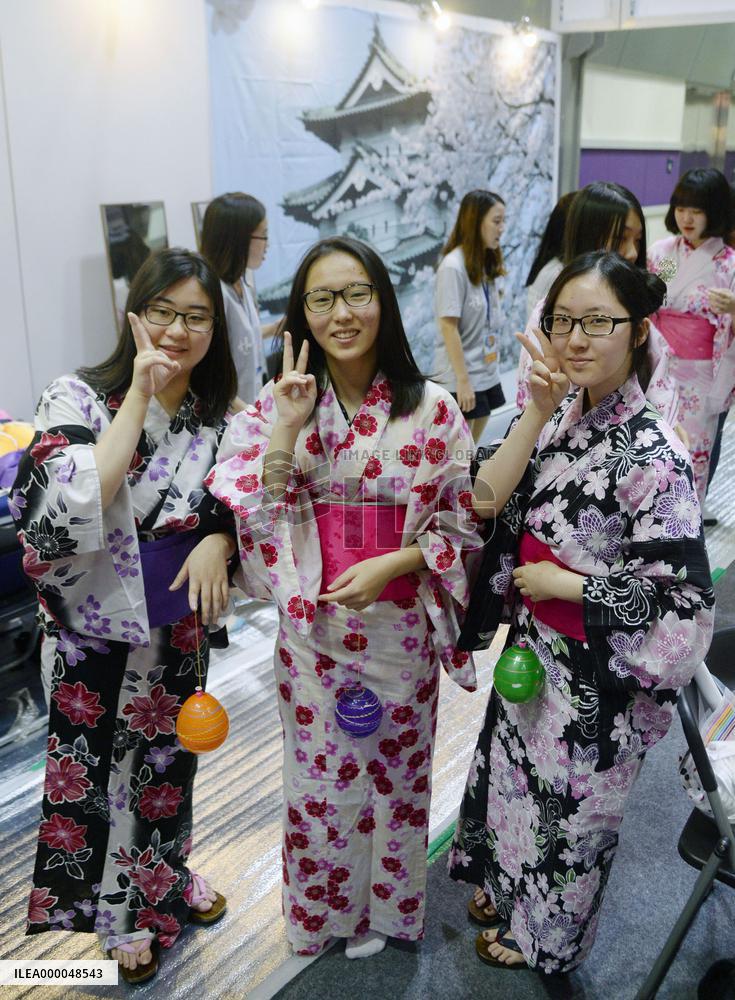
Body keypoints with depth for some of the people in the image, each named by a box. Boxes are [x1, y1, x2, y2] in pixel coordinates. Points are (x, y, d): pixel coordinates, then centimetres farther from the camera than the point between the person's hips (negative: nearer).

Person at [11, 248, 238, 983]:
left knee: (166, 756, 23)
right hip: (94, 630, -4)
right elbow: (73, 508, -32)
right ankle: (119, 910, 38)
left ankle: (165, 878, 49)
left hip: (177, 625, 4)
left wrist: (218, 539, -17)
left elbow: (239, 503, 6)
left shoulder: (215, 412, -4)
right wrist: (140, 396, -31)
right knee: (97, 768, 14)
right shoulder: (78, 398, -18)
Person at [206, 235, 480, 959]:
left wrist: (391, 565, -18)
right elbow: (242, 512, -12)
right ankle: (321, 910, 42)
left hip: (400, 623, 0)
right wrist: (286, 429, -21)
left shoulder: (432, 408, -8)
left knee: (395, 769, 18)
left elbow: (462, 523, -4)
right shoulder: (279, 404, -4)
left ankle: (384, 906, 44)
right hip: (312, 625, 1)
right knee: (319, 774, 15)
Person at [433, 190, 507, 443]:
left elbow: (487, 324, 10)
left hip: (486, 374, 7)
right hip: (461, 378, -7)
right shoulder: (453, 267, -16)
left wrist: (491, 370, 7)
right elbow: (448, 328, -18)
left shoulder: (486, 264, 8)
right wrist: (463, 381, -20)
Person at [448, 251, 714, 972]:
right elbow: (486, 499, -15)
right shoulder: (558, 413, -6)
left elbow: (680, 600, -25)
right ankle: (503, 884, 56)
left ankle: (544, 933, 46)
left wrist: (560, 584, -20)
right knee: (514, 771, 27)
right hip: (531, 649, 6)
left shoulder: (651, 454, -26)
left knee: (567, 805, 18)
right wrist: (539, 413, -24)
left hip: (596, 675, -6)